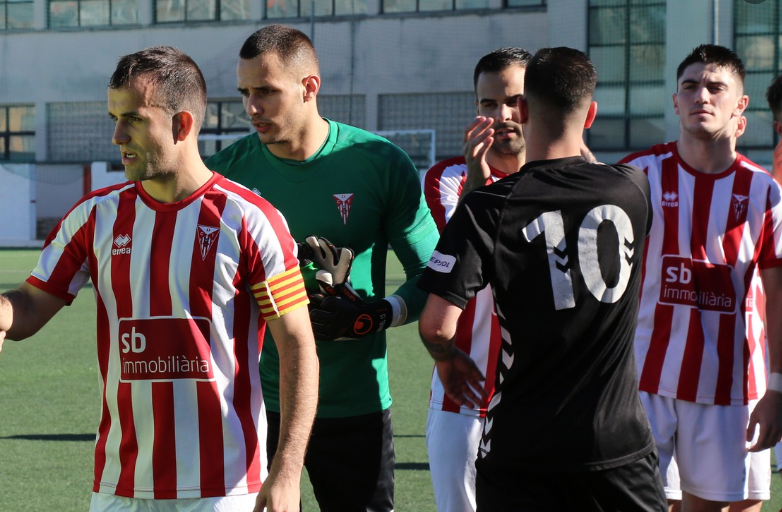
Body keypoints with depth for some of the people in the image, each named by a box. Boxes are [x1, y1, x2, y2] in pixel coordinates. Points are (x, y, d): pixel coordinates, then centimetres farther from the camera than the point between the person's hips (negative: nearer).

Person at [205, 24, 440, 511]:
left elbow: (433, 277, 0)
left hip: (355, 410, -1)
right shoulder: (231, 170, -1)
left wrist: (375, 316, -17)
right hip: (256, 403, 1)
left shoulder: (381, 164, -6)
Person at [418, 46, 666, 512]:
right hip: (621, 444, 2)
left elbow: (436, 326, -15)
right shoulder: (633, 189, -2)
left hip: (521, 454, -2)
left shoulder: (487, 208, -11)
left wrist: (448, 357, 5)